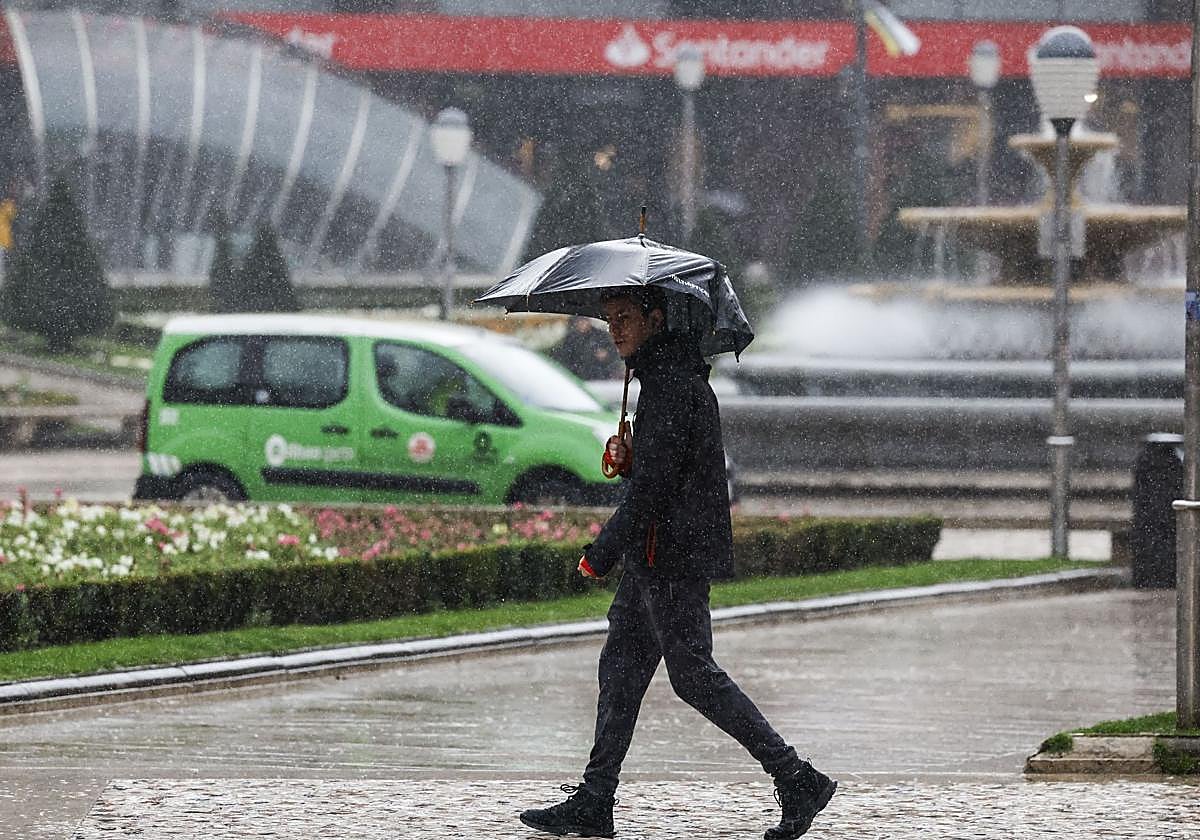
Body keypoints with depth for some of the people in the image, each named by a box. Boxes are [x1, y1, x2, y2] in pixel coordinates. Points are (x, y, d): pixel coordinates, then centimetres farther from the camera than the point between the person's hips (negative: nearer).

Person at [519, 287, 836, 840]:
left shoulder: (674, 385, -17)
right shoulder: (663, 376, 16)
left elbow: (651, 487, -22)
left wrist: (602, 554, -17)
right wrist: (627, 455, 5)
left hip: (674, 556, -11)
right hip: (656, 557, 11)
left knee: (694, 677, -7)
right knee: (621, 667, 10)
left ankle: (798, 782, -4)